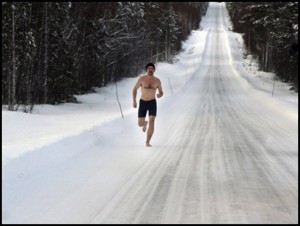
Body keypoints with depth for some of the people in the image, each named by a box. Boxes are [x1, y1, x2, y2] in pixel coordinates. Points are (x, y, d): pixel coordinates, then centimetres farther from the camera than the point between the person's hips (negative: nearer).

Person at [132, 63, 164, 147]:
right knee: (140, 124, 1)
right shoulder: (141, 79, -7)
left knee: (152, 122, -18)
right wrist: (134, 101, -4)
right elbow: (135, 89, 4)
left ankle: (147, 142, -10)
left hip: (152, 103, 0)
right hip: (142, 103, 0)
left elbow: (161, 92, 8)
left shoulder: (157, 81, -3)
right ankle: (145, 123, 42)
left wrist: (160, 94, -18)